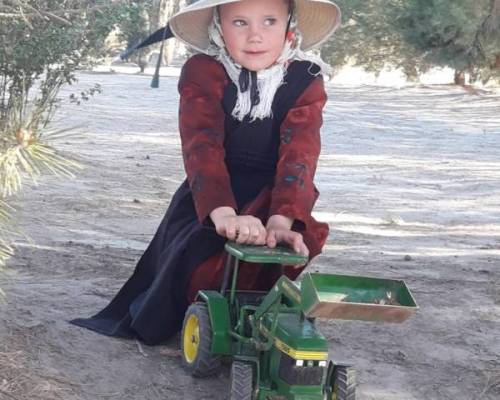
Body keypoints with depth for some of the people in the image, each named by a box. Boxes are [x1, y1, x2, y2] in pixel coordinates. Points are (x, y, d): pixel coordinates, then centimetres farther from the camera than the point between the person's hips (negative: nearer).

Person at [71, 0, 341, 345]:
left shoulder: (306, 81, -10)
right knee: (201, 258, -26)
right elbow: (202, 148, -28)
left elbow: (298, 154, -23)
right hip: (210, 200, 0)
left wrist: (282, 221, -42)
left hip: (273, 200, 1)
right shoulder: (202, 73, -13)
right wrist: (224, 214, -48)